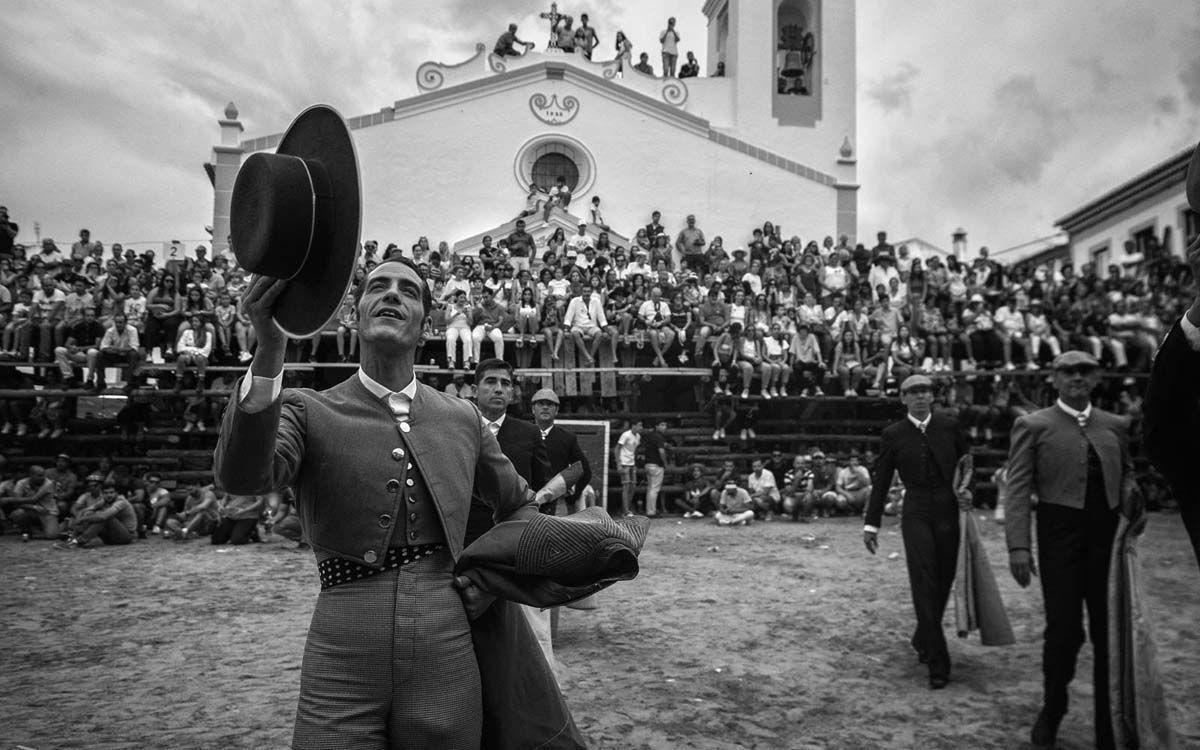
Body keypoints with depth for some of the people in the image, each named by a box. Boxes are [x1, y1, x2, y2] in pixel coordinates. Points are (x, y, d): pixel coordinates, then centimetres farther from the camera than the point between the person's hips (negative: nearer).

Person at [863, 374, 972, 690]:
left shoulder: (950, 426, 3)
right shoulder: (893, 435, -1)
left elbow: (967, 459, 18)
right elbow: (881, 481, 3)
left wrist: (965, 487, -2)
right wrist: (871, 523, 3)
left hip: (949, 513, 2)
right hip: (916, 515, -2)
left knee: (943, 582, 10)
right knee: (924, 585, -10)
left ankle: (923, 639, 34)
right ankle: (937, 661, -4)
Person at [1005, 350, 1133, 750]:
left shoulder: (1116, 425, 12)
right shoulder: (1033, 426, 0)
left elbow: (1127, 471, 24)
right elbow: (1018, 488, -5)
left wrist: (1130, 499, 0)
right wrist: (1018, 546, -14)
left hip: (1110, 538, 4)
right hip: (1060, 540, -3)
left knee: (1111, 634, 8)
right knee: (1064, 630, -1)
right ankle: (1052, 710, 25)